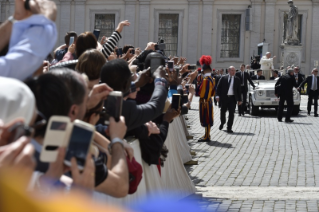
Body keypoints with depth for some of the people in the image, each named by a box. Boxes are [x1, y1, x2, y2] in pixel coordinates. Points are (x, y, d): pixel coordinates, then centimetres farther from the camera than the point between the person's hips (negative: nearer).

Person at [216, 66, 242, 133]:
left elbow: (239, 90, 7)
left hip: (232, 98, 0)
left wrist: (239, 100, 3)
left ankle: (229, 128, 1)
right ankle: (222, 123, 38)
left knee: (231, 114, -4)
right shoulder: (223, 78, 3)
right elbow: (218, 87, 2)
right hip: (224, 97, 0)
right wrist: (218, 95, -10)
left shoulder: (237, 79, 6)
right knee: (223, 112, 11)